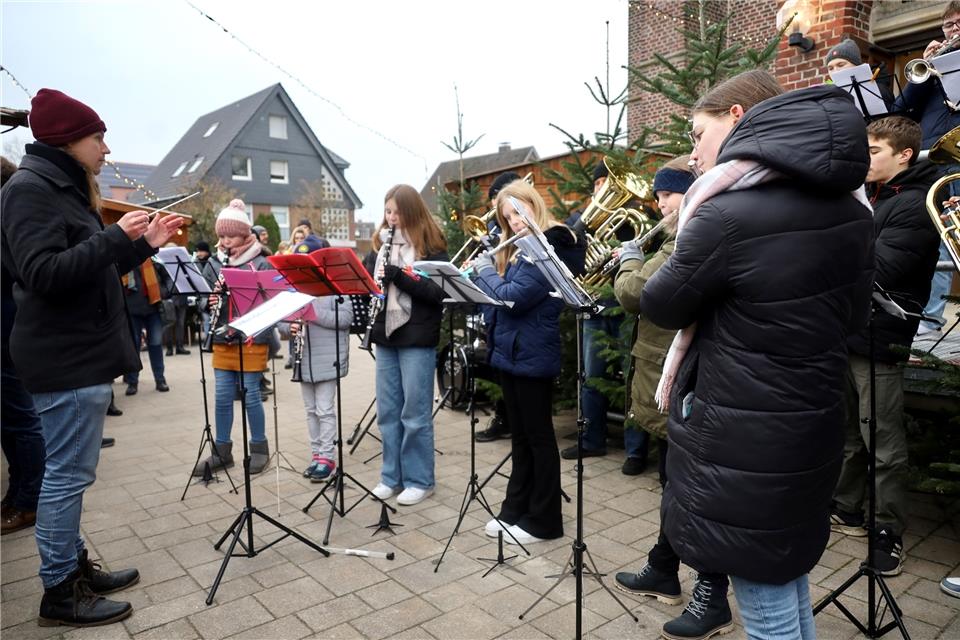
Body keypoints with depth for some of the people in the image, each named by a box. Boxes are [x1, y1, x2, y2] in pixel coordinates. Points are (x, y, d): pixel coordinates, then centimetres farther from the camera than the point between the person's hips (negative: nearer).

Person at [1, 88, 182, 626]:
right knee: (69, 474, -2)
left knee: (70, 471, 16)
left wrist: (143, 245, 9)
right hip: (66, 357, -10)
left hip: (81, 352, 10)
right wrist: (115, 237, -25)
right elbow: (44, 275, -24)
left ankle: (75, 566, 29)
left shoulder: (65, 189, 16)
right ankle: (58, 592, 12)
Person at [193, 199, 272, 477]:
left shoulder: (260, 263, -5)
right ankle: (222, 451, 23)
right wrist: (209, 301, -12)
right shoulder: (214, 263, 6)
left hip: (252, 339, -4)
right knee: (222, 398, 10)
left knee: (251, 396, 4)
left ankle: (259, 448, 20)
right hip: (222, 340, 4)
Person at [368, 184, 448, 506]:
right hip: (386, 335, 6)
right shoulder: (382, 243, 12)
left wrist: (400, 275, -21)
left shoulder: (430, 245, -5)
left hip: (417, 338, -6)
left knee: (415, 413, 2)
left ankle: (420, 480, 15)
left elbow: (440, 292, -12)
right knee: (388, 411, 12)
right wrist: (375, 284, -9)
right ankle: (392, 476, 25)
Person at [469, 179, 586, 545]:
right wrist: (477, 273, 4)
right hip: (511, 353, 9)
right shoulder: (520, 249, 15)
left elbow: (513, 297, -22)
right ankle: (515, 510, 27)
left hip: (532, 357, -9)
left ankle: (543, 521, 15)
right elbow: (498, 295, 19)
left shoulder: (549, 247, -15)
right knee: (520, 437, 16)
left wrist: (485, 270, -7)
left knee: (539, 438, 2)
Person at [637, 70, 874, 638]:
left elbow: (660, 307, -9)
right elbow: (854, 318, 15)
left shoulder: (728, 214, -22)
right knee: (790, 576, 27)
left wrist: (688, 249, 5)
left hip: (744, 444, -8)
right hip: (813, 427, 8)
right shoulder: (851, 208, 4)